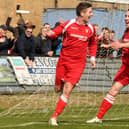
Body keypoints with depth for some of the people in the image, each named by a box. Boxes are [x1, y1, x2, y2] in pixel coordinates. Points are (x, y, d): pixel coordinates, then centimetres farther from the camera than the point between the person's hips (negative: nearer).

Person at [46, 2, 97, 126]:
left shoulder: (91, 29, 5)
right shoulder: (68, 24, -3)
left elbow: (92, 44, 22)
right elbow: (54, 33, 0)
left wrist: (92, 57, 10)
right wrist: (50, 33, -24)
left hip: (78, 63, 0)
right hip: (63, 60, 0)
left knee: (67, 90, -13)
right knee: (58, 89, 5)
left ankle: (54, 117, -10)